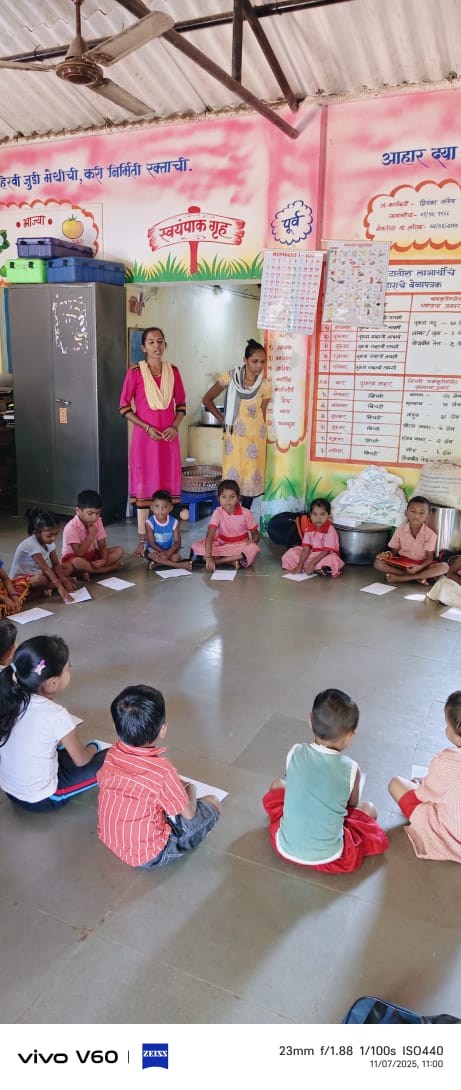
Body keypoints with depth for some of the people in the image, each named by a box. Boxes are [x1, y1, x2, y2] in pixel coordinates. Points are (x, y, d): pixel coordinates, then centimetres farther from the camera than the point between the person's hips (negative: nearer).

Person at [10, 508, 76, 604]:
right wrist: (59, 586, -41)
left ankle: (47, 587, -15)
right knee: (40, 579, -41)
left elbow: (56, 564, -4)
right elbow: (45, 568, -35)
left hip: (39, 573, 8)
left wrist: (63, 580, -20)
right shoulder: (31, 544, -30)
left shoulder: (49, 542, -6)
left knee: (68, 567, -2)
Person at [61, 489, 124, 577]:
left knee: (119, 550, -10)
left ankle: (89, 570, -18)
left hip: (92, 555, 6)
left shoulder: (97, 522, -5)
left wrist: (104, 560, -25)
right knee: (78, 562, -42)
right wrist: (91, 535, -27)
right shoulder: (71, 527, -23)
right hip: (73, 557, -6)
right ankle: (112, 567, -24)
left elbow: (102, 545, -4)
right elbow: (79, 553, -28)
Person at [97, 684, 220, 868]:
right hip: (147, 857, -6)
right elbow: (189, 814, -15)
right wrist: (190, 790, 8)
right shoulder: (163, 771, -29)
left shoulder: (112, 754, -12)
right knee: (211, 803, 2)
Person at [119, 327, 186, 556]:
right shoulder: (135, 372, -4)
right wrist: (147, 428, -13)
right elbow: (124, 407, -4)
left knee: (167, 485, 7)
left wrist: (175, 426, -6)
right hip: (145, 435, -3)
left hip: (168, 436, 3)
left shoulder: (173, 370, 5)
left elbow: (181, 404, 11)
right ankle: (142, 539, 9)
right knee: (144, 485, 1)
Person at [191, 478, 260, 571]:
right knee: (196, 546, -22)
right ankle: (232, 561, -27)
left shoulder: (245, 513, -13)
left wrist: (253, 540, -28)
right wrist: (209, 557, -37)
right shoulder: (218, 512, -14)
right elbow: (209, 535, -24)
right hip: (221, 544, 1)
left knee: (253, 549, -34)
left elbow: (255, 534, -2)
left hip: (240, 546, -1)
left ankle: (216, 560, -28)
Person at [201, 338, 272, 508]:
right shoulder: (230, 377, -6)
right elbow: (207, 399, 1)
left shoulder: (265, 386, -2)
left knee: (251, 477, 6)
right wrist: (223, 420, -1)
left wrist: (262, 440, 10)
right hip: (233, 435, -2)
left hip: (255, 437, 2)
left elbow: (263, 414, 7)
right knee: (232, 478, 0)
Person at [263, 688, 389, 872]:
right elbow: (352, 805, 6)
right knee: (369, 809, 21)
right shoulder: (351, 769, -15)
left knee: (278, 785, 25)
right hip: (328, 857, -2)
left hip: (285, 847, 3)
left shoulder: (295, 753, -10)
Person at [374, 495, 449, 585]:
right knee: (378, 563, -23)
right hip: (402, 563, 1)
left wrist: (419, 567, -32)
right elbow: (395, 551, 4)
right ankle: (418, 577, -27)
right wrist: (388, 554, -21)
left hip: (421, 564, -1)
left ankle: (400, 578, -31)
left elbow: (429, 558, -11)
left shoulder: (430, 534, -11)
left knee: (444, 567, -30)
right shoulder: (400, 530, -5)